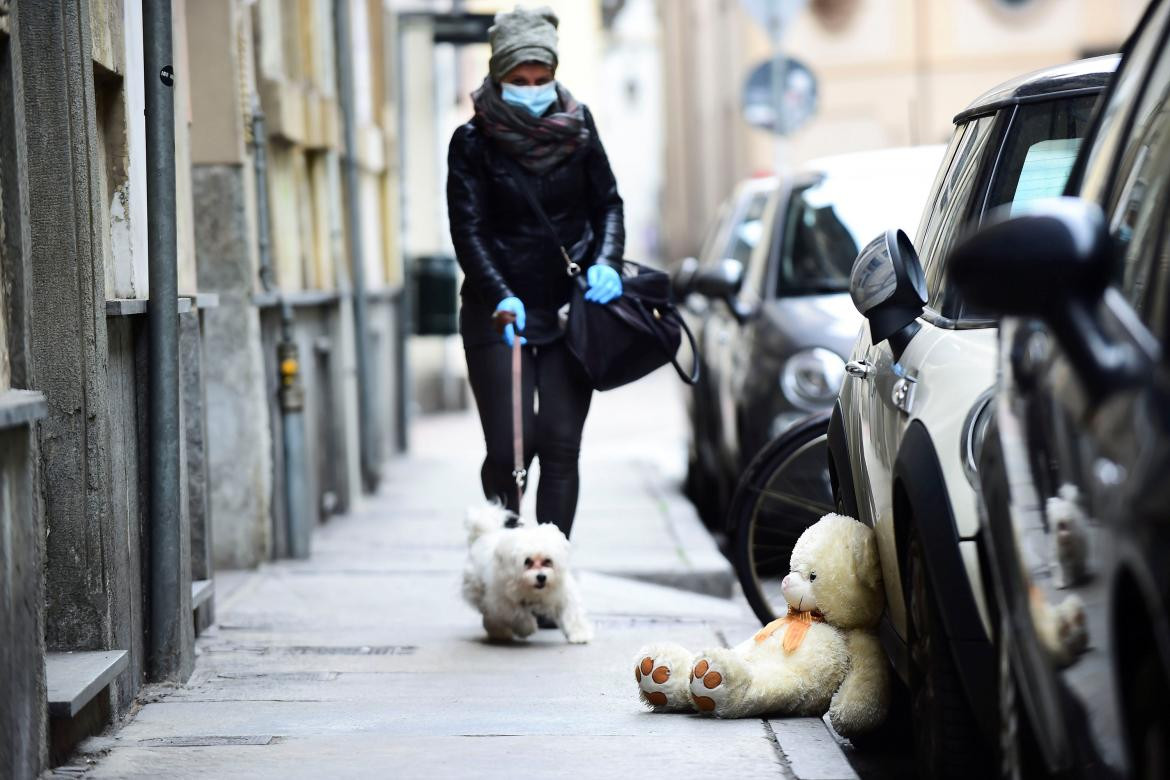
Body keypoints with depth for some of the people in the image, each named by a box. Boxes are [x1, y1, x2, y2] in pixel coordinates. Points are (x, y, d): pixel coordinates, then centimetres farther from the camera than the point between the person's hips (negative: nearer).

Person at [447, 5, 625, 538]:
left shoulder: (577, 126, 4)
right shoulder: (473, 141, -5)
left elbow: (607, 202, 10)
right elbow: (468, 229, -10)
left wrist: (607, 262, -9)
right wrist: (500, 297, -25)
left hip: (569, 309, 2)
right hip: (499, 313, -2)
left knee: (561, 446, -2)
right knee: (508, 449, -7)